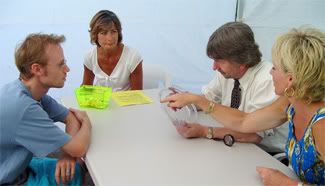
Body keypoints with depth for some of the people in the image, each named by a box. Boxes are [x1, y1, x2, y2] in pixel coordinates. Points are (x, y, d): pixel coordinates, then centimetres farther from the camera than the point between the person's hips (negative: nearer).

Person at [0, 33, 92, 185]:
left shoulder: (34, 91, -8)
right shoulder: (22, 107, -33)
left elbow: (71, 117, 2)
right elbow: (79, 149, -27)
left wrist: (68, 151, -16)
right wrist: (86, 122, -7)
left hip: (18, 167, 7)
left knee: (77, 170, 12)